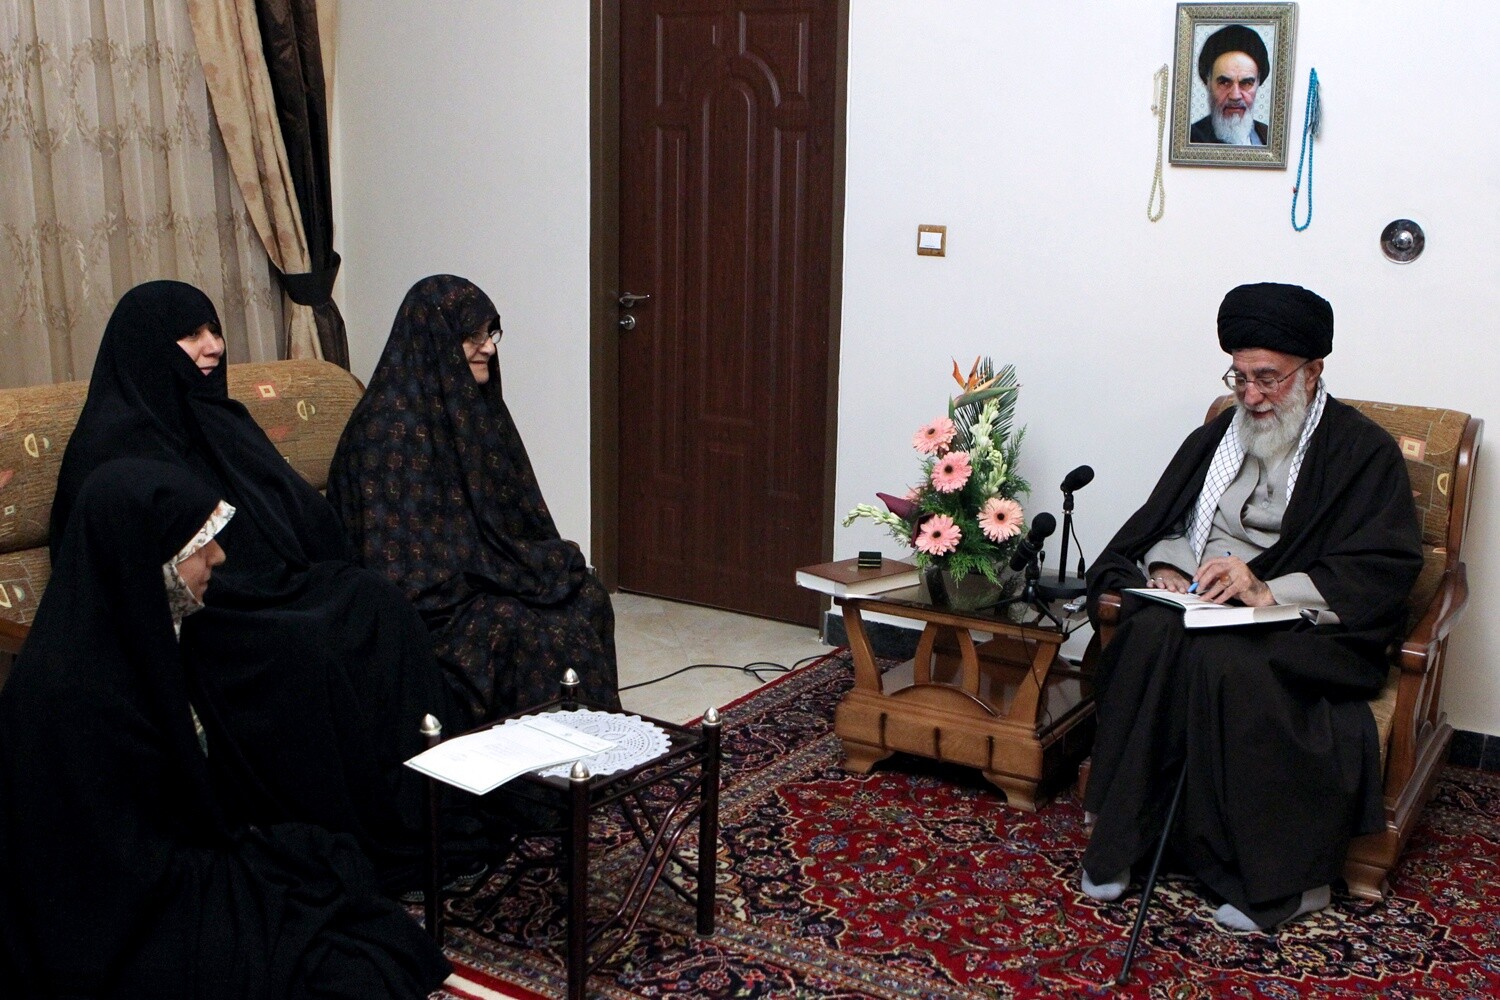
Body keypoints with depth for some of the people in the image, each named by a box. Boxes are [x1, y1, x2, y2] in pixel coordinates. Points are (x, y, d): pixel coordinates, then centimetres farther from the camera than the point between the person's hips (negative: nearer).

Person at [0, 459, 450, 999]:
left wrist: (246, 844, 0)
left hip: (176, 867, 9)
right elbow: (135, 875, -21)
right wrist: (264, 856, -11)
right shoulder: (75, 690, -26)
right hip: (121, 938, -9)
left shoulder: (131, 638, 2)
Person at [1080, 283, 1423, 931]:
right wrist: (1168, 564, -6)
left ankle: (1277, 877, -23)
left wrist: (1268, 589, -24)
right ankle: (1120, 836, -24)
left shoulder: (1364, 453, 0)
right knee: (1151, 632, -30)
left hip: (1307, 625, -4)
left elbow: (1386, 569, -11)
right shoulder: (1215, 438, 18)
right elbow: (1160, 523, 19)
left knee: (1225, 658, -36)